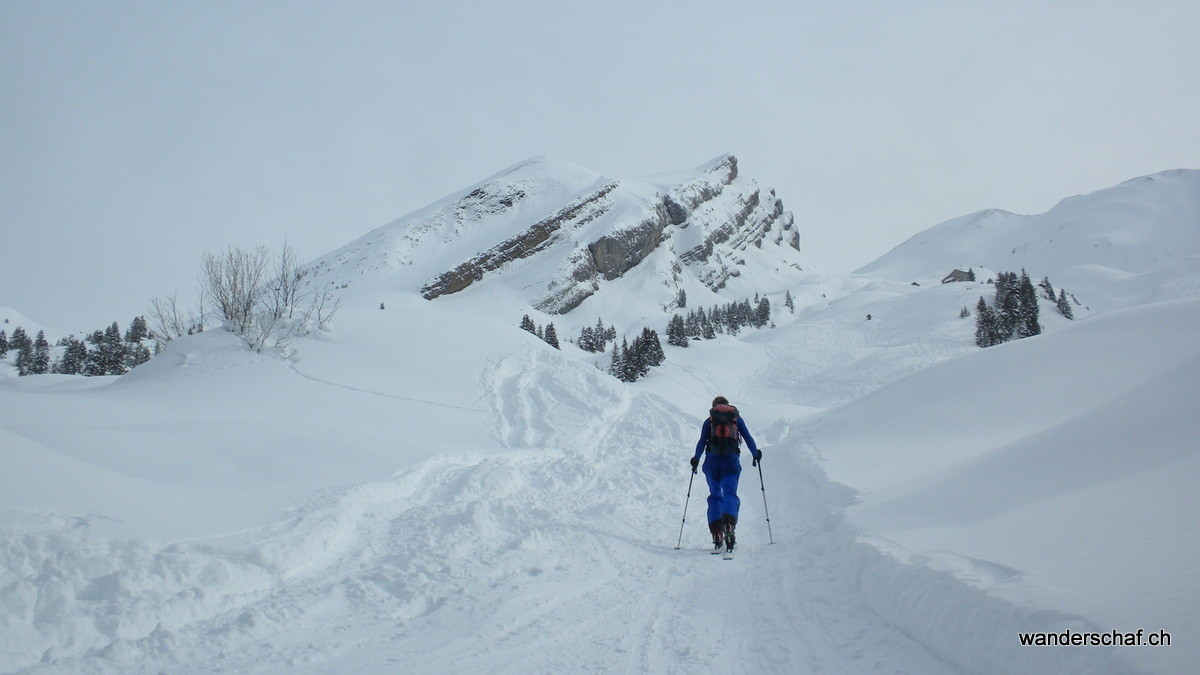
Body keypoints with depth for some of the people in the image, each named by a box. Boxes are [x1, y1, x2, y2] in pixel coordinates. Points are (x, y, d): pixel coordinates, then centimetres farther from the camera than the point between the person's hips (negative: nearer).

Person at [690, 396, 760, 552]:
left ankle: (717, 531, -5)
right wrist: (756, 454, 24)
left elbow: (702, 441, 4)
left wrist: (696, 460, 10)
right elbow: (748, 438, 12)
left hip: (712, 460, 1)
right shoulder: (737, 419, 14)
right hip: (731, 460, -1)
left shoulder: (709, 421, 13)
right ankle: (729, 523, -33)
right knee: (730, 493, -4)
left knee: (715, 495, 10)